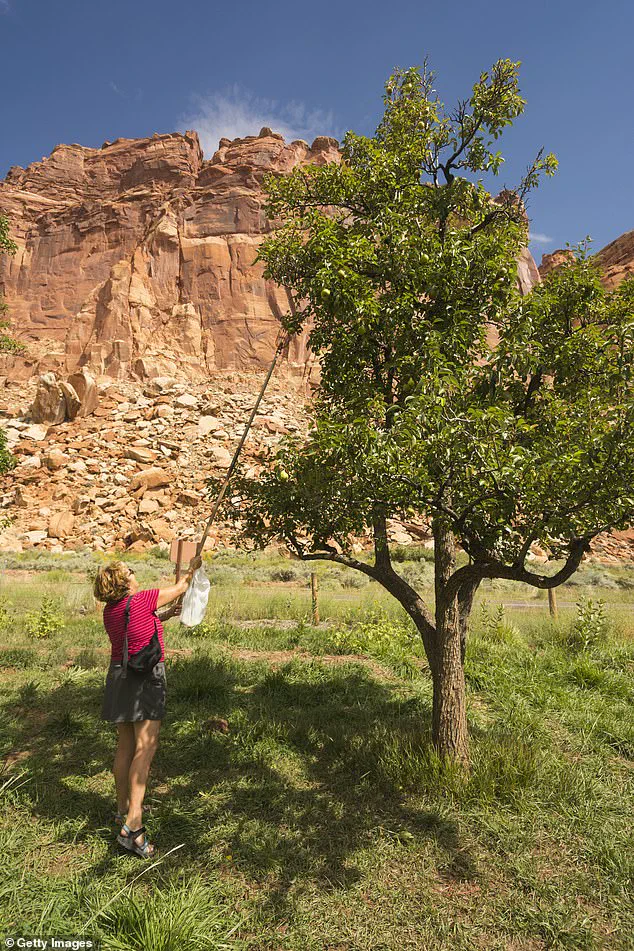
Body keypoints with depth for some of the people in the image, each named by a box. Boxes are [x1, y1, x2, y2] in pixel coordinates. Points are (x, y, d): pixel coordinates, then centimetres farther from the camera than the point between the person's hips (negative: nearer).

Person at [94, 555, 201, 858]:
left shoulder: (109, 611, 5)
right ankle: (132, 825, -9)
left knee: (125, 745, 18)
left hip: (119, 675, 8)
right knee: (145, 747, -7)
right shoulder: (141, 600, -17)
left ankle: (123, 808, 33)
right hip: (145, 677, -8)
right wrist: (193, 568, 15)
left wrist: (164, 615, 26)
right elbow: (180, 588, -3)